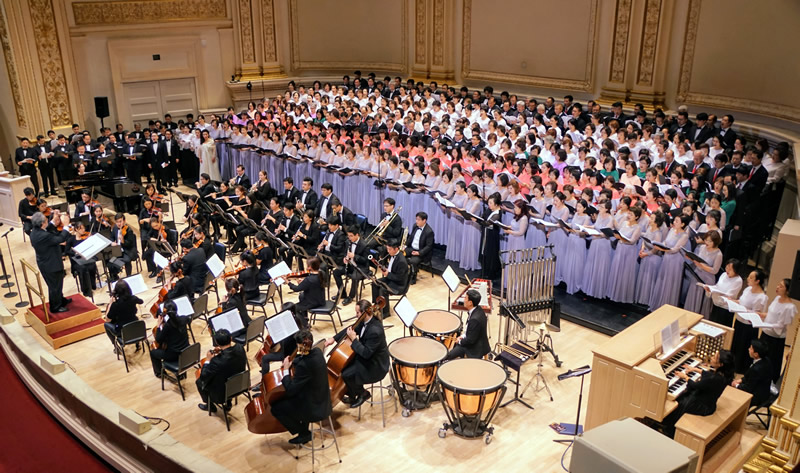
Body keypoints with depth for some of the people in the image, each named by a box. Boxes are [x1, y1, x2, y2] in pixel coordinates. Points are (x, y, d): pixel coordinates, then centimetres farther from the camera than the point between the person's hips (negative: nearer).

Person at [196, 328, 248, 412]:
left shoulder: (217, 361, -36)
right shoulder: (240, 348, -18)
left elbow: (203, 376, -22)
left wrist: (207, 360, -11)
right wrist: (222, 352, -2)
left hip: (222, 393, -6)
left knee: (199, 381, 19)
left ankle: (210, 406, 39)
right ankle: (228, 403, 39)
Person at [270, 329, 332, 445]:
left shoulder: (303, 365, -31)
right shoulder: (317, 352, -6)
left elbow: (290, 390, -23)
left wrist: (286, 370, -14)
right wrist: (291, 362, -1)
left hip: (314, 408, -8)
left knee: (276, 407, 7)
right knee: (285, 398, 27)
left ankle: (304, 433, 17)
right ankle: (304, 432, 31)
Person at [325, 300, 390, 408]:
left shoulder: (375, 331, -33)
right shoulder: (366, 321, -5)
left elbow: (366, 353, -30)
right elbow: (352, 329, 11)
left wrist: (354, 339, -24)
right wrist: (334, 338, 4)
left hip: (375, 366, -10)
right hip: (367, 357, 10)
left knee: (346, 374, -17)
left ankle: (363, 393, 10)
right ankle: (352, 395, 22)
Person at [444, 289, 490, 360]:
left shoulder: (475, 319, -34)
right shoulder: (478, 309, -5)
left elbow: (470, 340, -24)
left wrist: (460, 341, -8)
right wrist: (463, 335, 3)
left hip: (475, 349, -9)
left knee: (447, 356, -7)